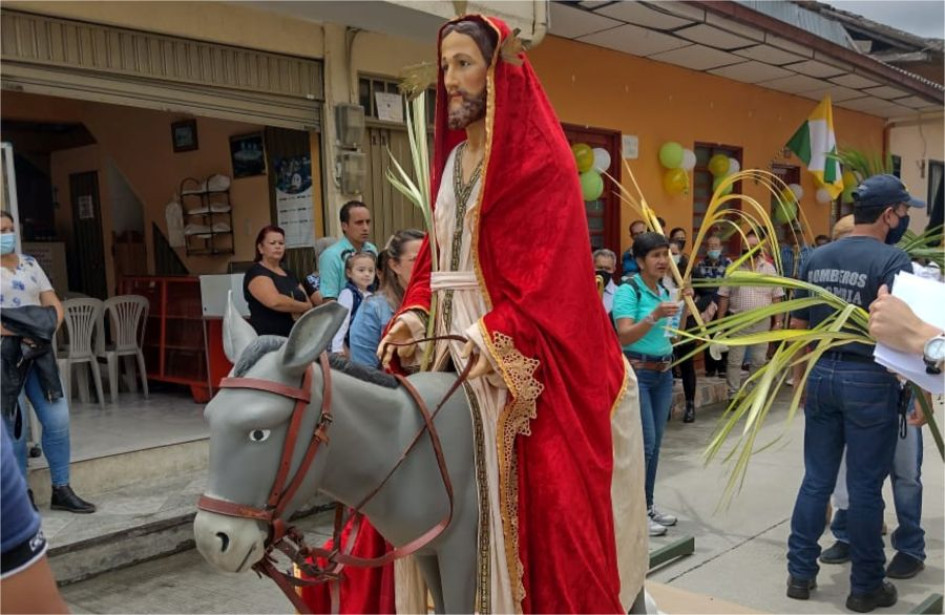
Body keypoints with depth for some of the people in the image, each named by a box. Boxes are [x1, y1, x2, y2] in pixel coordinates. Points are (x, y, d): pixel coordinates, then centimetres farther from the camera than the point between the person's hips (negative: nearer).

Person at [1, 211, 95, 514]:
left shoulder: (30, 264, 13)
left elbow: (54, 305, 8)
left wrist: (48, 329, -11)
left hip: (39, 351, 5)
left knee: (58, 420, 3)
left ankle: (61, 490, 14)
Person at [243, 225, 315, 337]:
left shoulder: (289, 275, 21)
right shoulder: (256, 272, -3)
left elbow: (308, 302, 17)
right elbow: (275, 301, -19)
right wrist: (306, 307, -6)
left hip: (294, 336, 6)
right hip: (268, 338, -6)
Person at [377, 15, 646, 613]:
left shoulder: (540, 161, -7)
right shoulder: (452, 162, 15)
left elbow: (548, 273, -15)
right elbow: (437, 259, 14)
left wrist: (490, 340, -24)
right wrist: (414, 316, -3)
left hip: (521, 361, -6)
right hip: (454, 354, 7)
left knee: (540, 506, -1)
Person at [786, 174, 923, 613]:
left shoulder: (817, 257, 6)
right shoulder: (892, 258, -11)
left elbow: (797, 325, 10)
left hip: (821, 374, 5)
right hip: (869, 378, -5)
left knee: (816, 479, 13)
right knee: (865, 486, 5)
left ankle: (800, 574, 20)